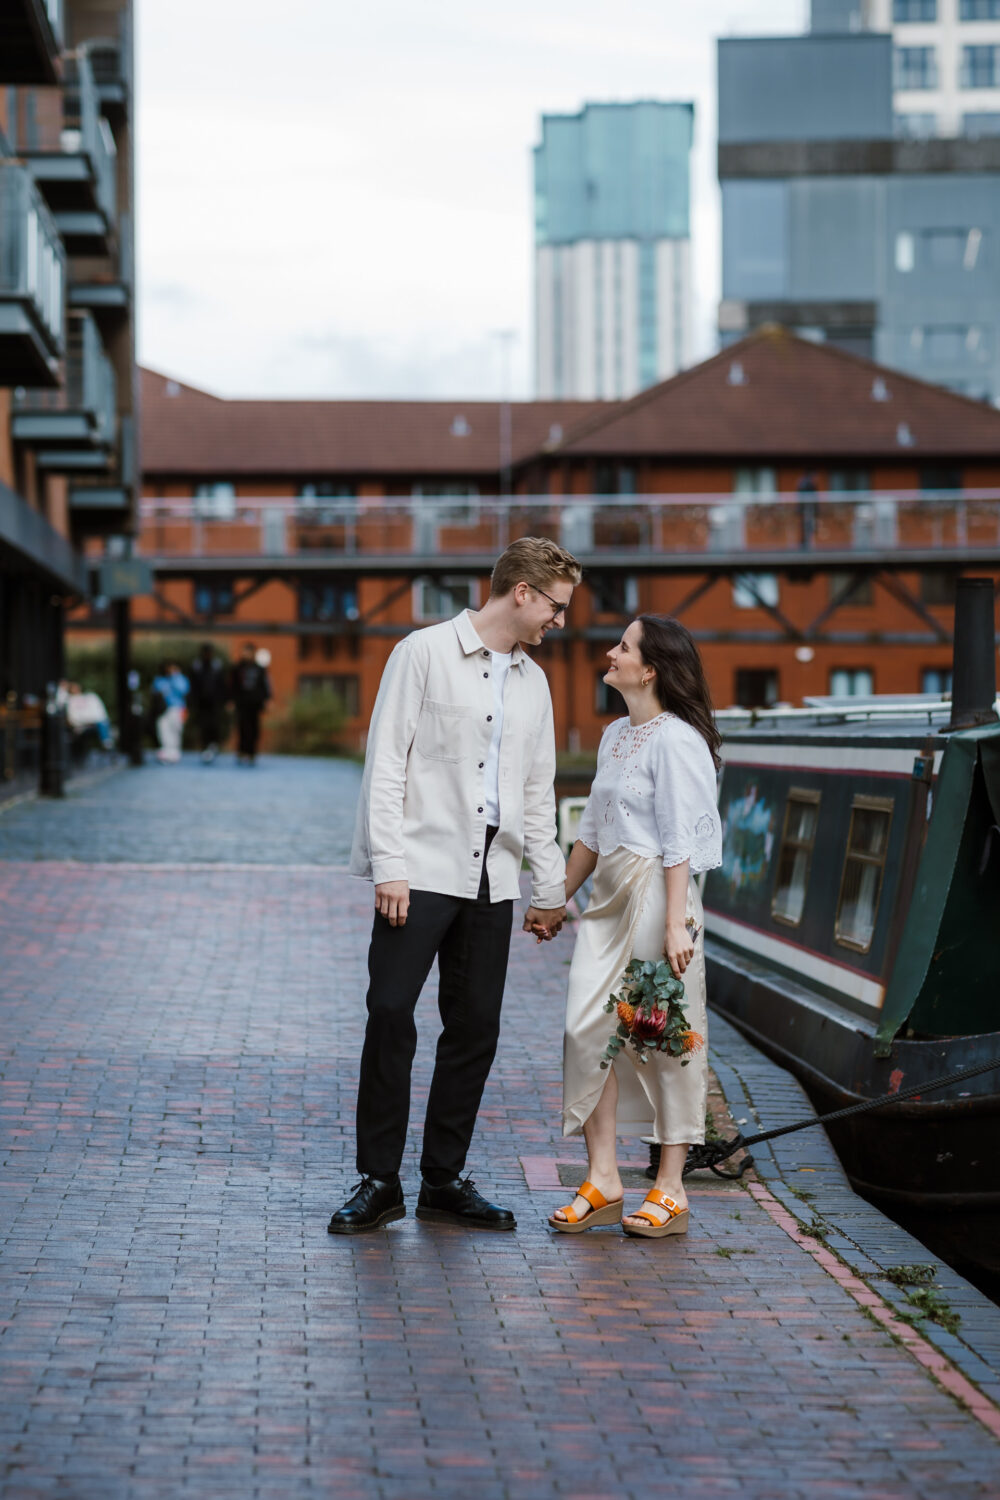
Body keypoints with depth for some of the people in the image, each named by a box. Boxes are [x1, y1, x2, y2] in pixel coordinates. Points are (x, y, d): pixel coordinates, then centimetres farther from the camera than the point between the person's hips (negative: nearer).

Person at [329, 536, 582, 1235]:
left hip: (492, 879, 6)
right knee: (391, 1014, -10)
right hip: (422, 869, -6)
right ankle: (380, 1182, -2)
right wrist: (389, 865, -13)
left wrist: (551, 890, 18)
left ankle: (445, 1179, 14)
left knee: (476, 1027, 5)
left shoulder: (532, 681, 16)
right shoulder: (426, 652, -2)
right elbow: (387, 764, -6)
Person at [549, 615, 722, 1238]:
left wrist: (675, 924, -19)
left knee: (663, 1037, -1)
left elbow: (680, 841, -15)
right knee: (590, 1028, 1)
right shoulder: (616, 735, 16)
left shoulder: (675, 739, -11)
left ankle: (670, 1188, 7)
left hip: (657, 892, -8)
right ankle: (603, 1182, 4)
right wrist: (558, 896, 24)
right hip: (610, 895, 8)